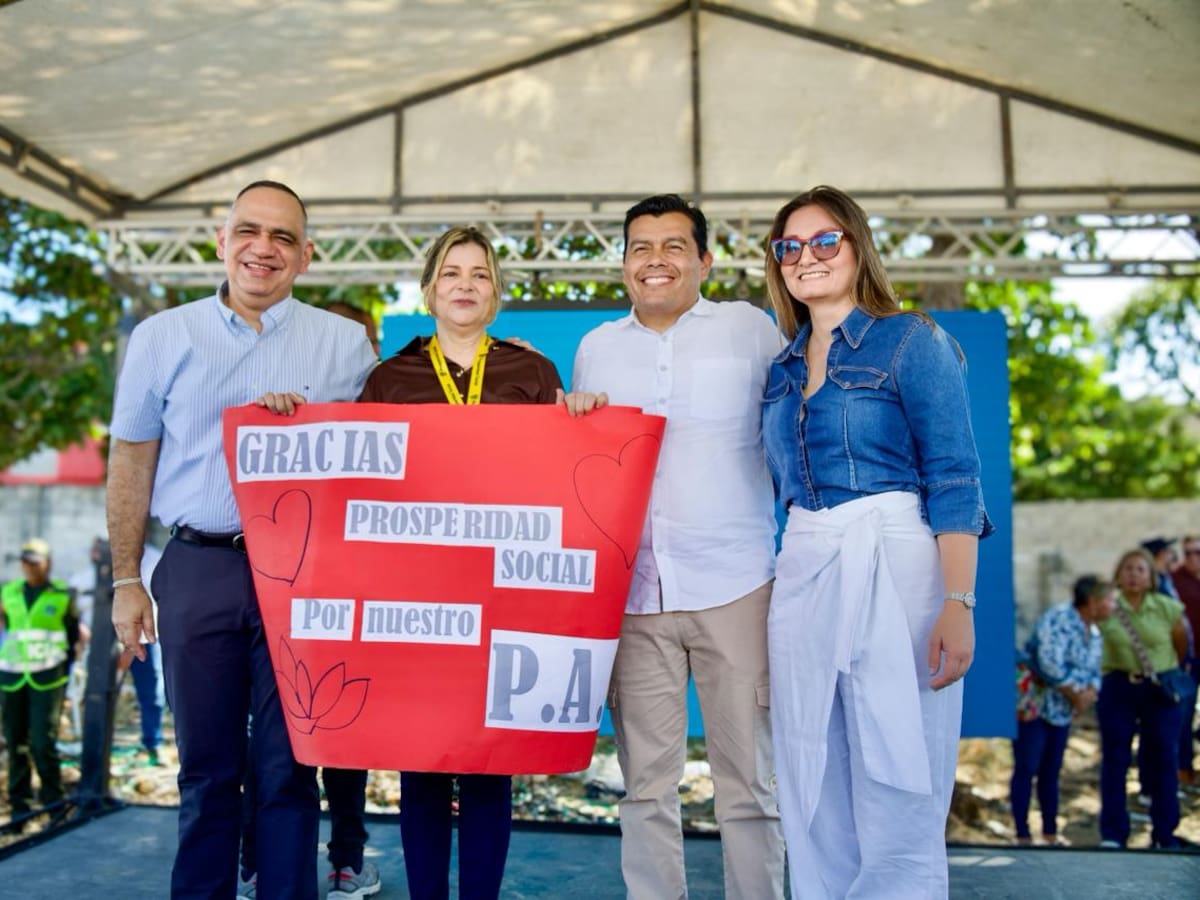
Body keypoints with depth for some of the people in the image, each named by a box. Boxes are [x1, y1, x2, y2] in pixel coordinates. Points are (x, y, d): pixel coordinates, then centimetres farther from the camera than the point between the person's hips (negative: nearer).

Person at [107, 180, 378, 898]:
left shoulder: (344, 342, 6)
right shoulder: (164, 336, 7)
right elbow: (131, 462, 9)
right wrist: (126, 579, 7)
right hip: (197, 570, 1)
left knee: (290, 766, 6)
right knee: (207, 767, 10)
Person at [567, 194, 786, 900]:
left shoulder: (750, 328, 5)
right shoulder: (595, 347, 15)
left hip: (733, 585, -2)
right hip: (630, 592, 3)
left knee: (748, 779, 4)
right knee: (646, 784, 8)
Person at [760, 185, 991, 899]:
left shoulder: (912, 341, -2)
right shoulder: (784, 369, 15)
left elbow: (954, 478, -8)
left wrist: (959, 601, -16)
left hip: (893, 569, -6)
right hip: (801, 576, 6)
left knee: (897, 793, 0)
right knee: (817, 798, 12)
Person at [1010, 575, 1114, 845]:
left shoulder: (1095, 634, 11)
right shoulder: (1059, 619, -18)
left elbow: (1094, 672, 13)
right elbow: (1050, 664, -27)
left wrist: (1089, 693, -9)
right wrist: (1076, 695, -17)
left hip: (1062, 711, 8)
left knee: (1051, 772, 14)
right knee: (1026, 770, -4)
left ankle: (1050, 832, 24)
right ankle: (1022, 835, 3)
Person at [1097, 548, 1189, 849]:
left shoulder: (1167, 608, -4)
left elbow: (1183, 648, 10)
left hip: (1162, 692, 0)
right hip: (1118, 688, 0)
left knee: (1163, 760, 6)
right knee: (1114, 760, 3)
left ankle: (1165, 835, 20)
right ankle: (1112, 834, 13)